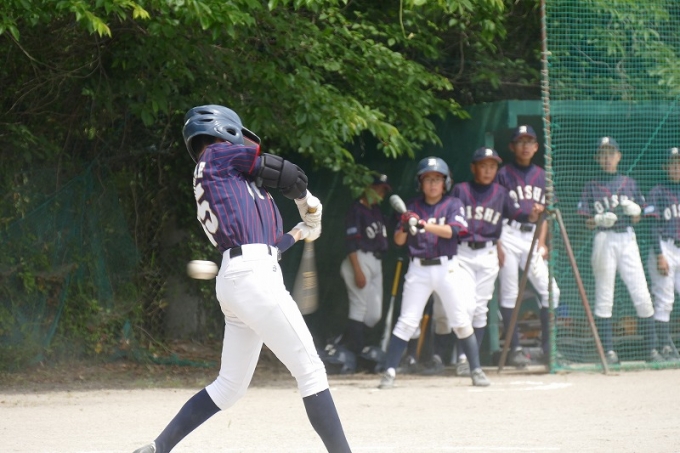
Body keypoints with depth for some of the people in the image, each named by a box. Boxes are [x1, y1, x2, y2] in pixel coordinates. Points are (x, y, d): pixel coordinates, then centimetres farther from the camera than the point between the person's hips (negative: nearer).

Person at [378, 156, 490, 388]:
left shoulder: (453, 204, 4)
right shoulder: (413, 207, 10)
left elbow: (451, 231, -14)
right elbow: (398, 240, 4)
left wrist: (424, 225, -28)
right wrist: (405, 227, -19)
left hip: (447, 269, -1)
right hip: (418, 270, 1)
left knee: (462, 322, -2)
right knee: (406, 322, -4)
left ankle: (476, 371, 4)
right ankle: (389, 372, -4)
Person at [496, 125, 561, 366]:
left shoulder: (541, 175, 15)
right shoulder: (504, 174, 3)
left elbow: (543, 212, 16)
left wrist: (542, 242, 5)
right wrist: (496, 244, -10)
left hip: (533, 237, 4)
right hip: (509, 235, -4)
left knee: (550, 291, -5)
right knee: (509, 293, -3)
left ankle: (548, 348, 1)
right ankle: (514, 348, 0)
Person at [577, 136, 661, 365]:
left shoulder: (629, 183, 12)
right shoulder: (592, 187, 6)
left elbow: (636, 218, 14)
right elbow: (586, 222, 3)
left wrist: (633, 212, -8)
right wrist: (599, 220, -17)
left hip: (627, 237, 2)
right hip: (604, 240, -1)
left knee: (642, 296, -5)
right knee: (604, 298, -2)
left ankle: (652, 349, -1)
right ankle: (609, 351, 1)